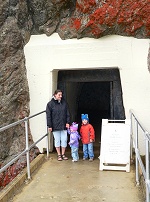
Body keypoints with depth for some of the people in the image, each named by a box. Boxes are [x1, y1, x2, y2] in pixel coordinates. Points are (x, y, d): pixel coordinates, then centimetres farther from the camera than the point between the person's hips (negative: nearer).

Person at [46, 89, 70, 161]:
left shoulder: (64, 103, 4)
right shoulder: (50, 104, -5)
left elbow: (67, 113, 7)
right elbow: (48, 116, -5)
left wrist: (68, 122, -2)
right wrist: (49, 126, -8)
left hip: (64, 125, 3)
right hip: (55, 126, -3)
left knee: (64, 140, 7)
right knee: (57, 140, 7)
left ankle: (63, 154, 23)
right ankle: (59, 155, 21)